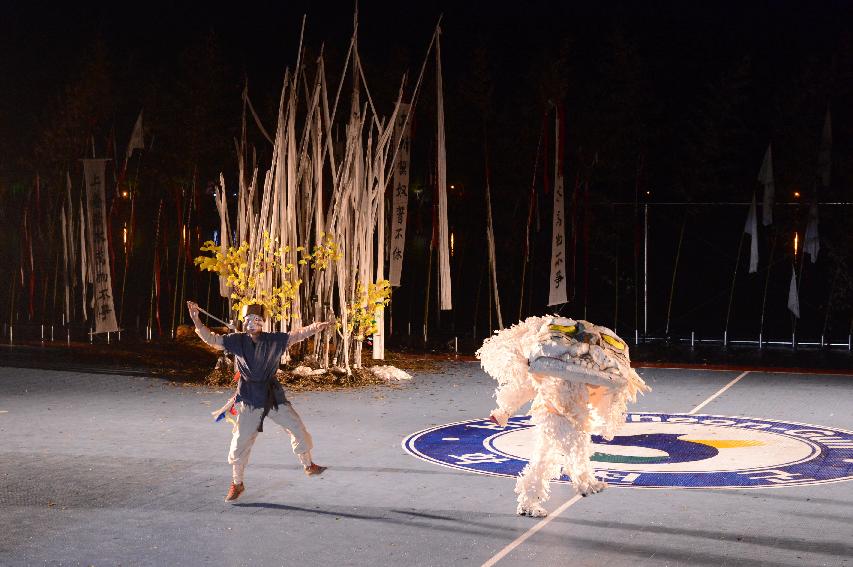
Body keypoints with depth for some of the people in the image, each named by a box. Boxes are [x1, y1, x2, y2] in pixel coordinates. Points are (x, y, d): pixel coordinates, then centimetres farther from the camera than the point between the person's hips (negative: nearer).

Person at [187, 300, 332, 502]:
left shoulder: (274, 340, -4)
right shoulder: (237, 340, -5)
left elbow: (298, 334, -9)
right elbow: (210, 338, -7)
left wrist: (315, 327, -26)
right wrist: (196, 319, -20)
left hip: (274, 396, 1)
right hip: (249, 400, -1)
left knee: (298, 428, 3)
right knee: (240, 442, 1)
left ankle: (309, 466, 26)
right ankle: (237, 483, 20)